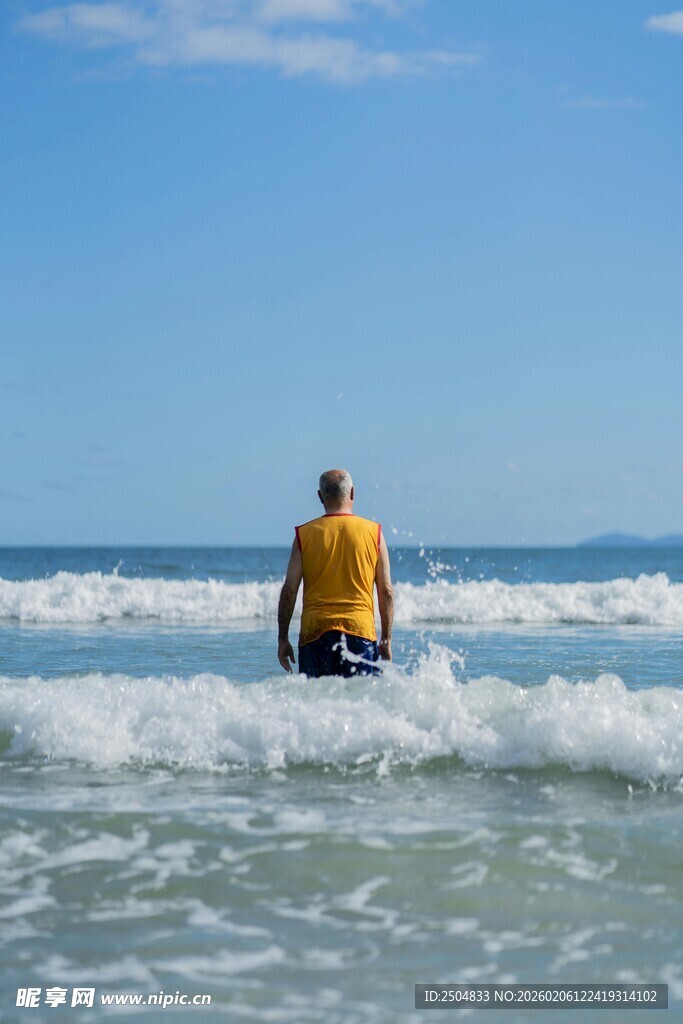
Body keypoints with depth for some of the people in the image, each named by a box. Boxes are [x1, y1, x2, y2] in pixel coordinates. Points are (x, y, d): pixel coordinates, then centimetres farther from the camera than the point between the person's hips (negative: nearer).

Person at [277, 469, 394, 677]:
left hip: (315, 632, 0)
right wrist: (386, 639, 10)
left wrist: (282, 639, 8)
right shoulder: (374, 533, 4)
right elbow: (386, 591, 4)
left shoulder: (304, 535, 3)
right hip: (360, 629, 0)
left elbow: (289, 590, 2)